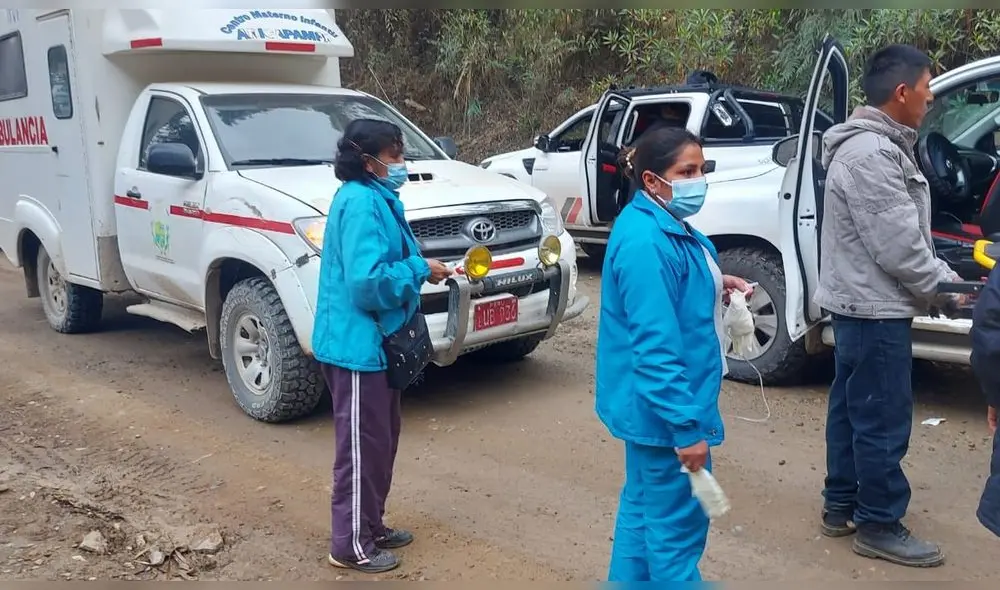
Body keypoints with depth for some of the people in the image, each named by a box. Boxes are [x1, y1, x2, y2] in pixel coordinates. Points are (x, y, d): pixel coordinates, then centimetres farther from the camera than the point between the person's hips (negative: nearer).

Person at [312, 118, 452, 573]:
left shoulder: (375, 198, 12)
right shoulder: (361, 203, -20)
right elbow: (367, 282, -28)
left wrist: (417, 269, 8)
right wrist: (419, 270, -18)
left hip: (374, 342, 11)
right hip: (357, 344, -11)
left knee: (381, 441, 19)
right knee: (361, 446, 0)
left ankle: (371, 526, 33)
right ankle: (351, 545, 14)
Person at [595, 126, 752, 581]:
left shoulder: (666, 226, 7)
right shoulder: (645, 242, -25)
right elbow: (655, 346, -28)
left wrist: (715, 285, 9)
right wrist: (686, 426, -26)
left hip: (656, 405, 11)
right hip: (662, 407, -11)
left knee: (644, 505, 21)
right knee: (677, 520, 3)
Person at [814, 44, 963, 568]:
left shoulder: (876, 145, 13)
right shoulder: (871, 154, -21)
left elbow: (904, 235, 17)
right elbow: (898, 246, -21)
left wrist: (941, 278, 11)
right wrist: (945, 287, -8)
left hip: (861, 303, 11)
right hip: (875, 308, -11)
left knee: (852, 409, 17)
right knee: (884, 420, 0)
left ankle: (842, 506, 29)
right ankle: (879, 525, 13)